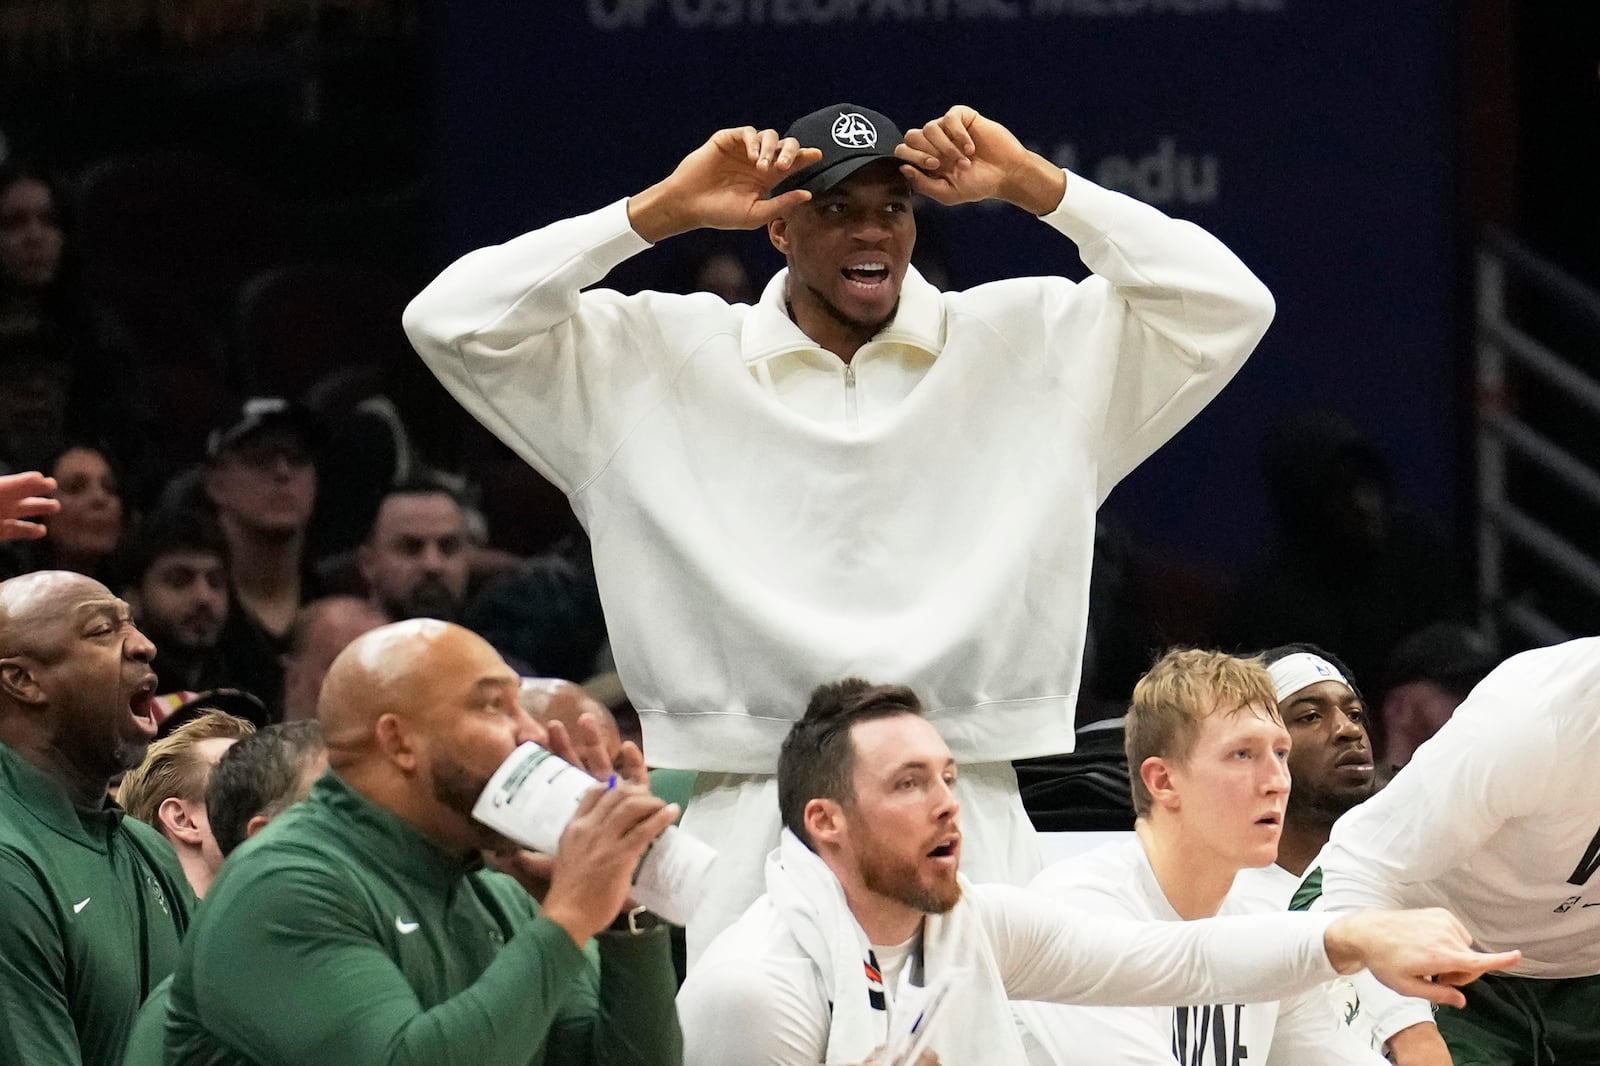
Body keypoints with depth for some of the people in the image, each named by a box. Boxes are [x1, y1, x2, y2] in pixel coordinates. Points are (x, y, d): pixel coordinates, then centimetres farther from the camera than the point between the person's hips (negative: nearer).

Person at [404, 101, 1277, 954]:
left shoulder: (1025, 343, 10)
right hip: (752, 819, 0)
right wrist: (662, 210, -3)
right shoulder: (663, 357, 8)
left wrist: (1036, 186, -2)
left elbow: (1228, 304, 3)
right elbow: (454, 322, 2)